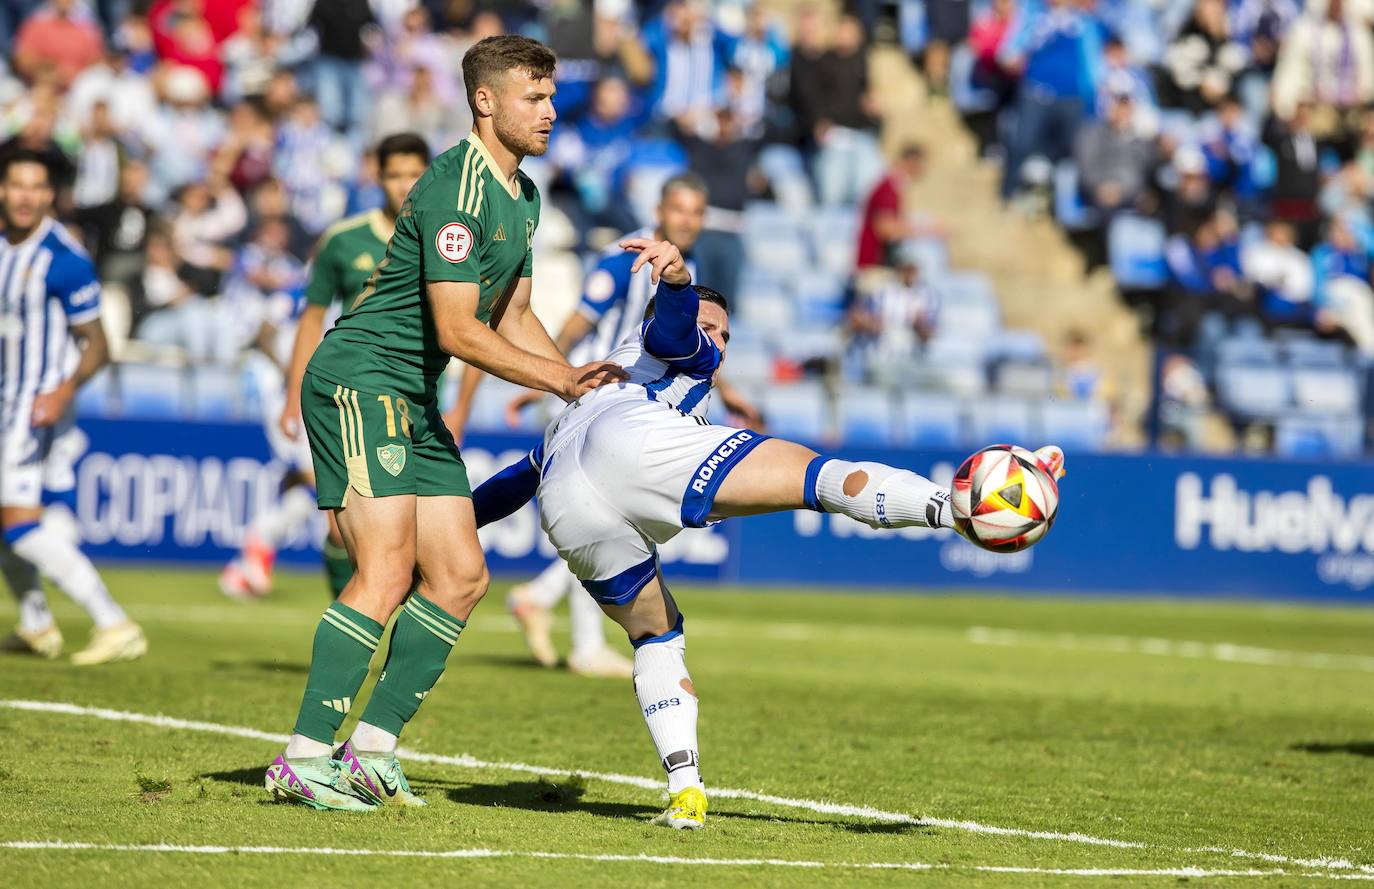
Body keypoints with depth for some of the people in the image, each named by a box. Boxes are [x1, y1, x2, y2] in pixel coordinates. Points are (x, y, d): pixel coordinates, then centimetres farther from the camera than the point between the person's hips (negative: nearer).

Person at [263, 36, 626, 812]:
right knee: (388, 570, -19)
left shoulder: (522, 196, 14)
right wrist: (558, 378, -17)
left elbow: (512, 317, 21)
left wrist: (578, 381, 7)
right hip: (359, 378, -10)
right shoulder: (456, 189, -17)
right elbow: (457, 330, -21)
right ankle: (305, 757, -19)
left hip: (413, 401, 10)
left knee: (461, 576, 3)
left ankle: (373, 749, 5)